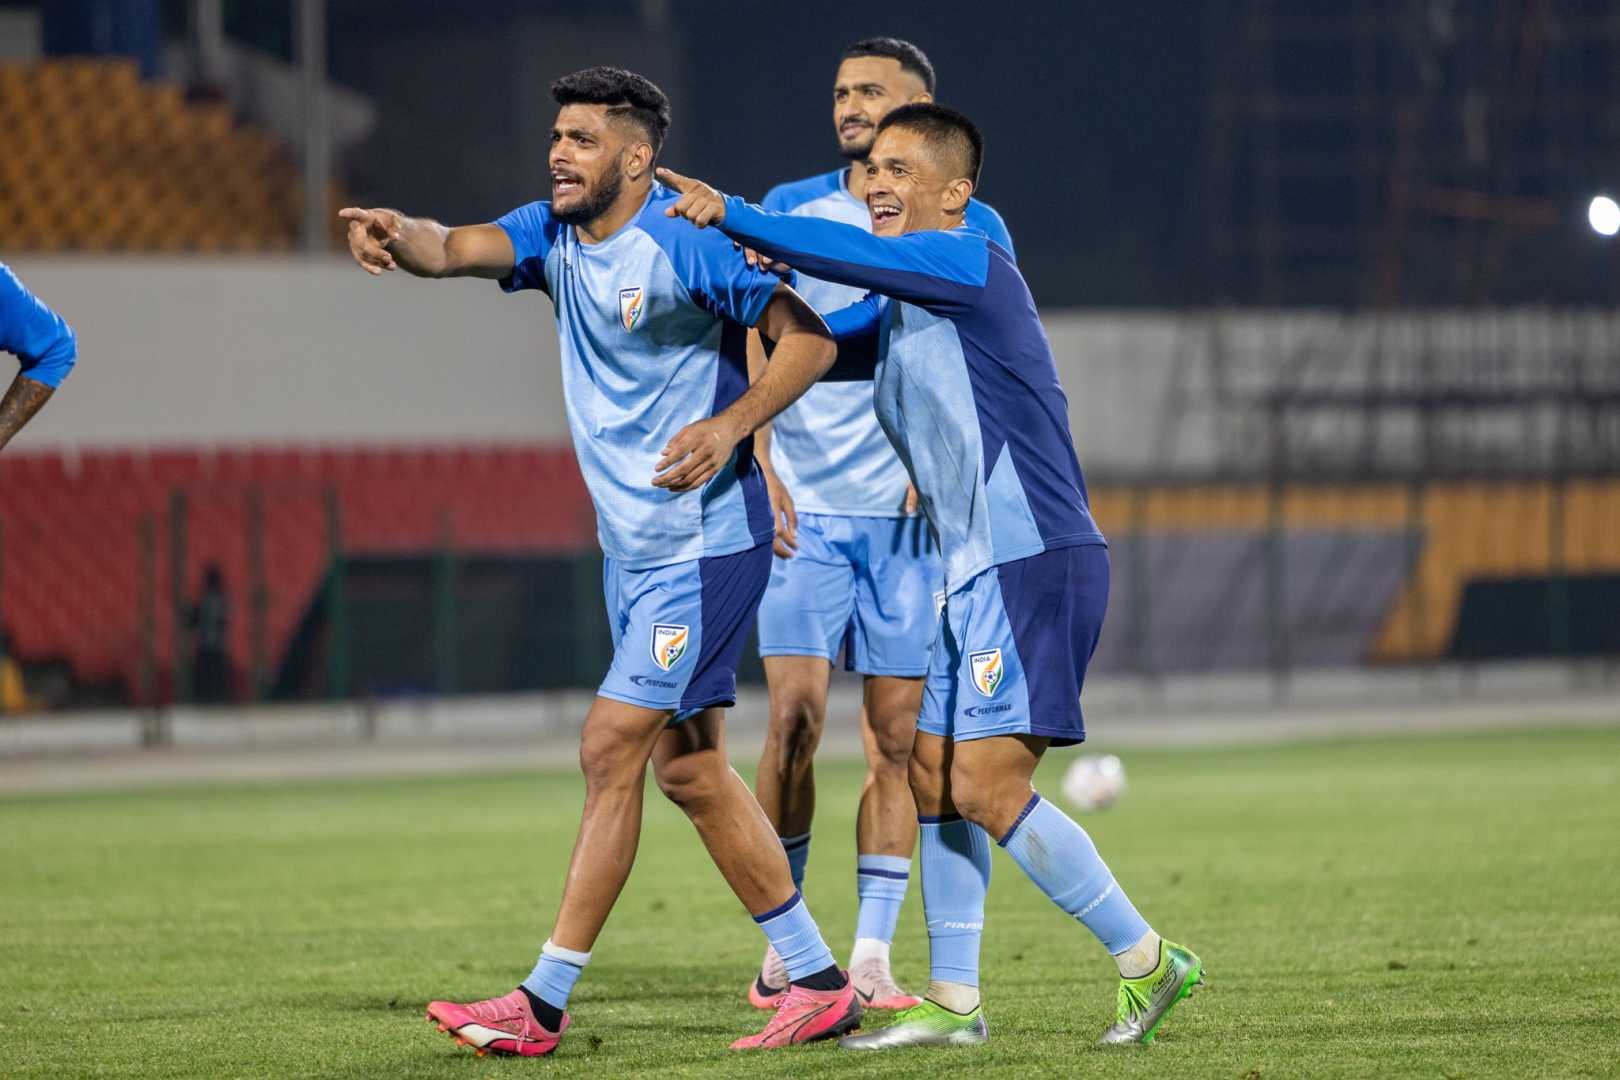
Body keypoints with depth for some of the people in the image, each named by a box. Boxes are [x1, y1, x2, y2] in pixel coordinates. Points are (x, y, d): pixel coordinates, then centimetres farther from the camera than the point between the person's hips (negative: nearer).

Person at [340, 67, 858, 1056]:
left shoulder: (685, 244, -15)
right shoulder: (555, 234, 5)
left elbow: (811, 337, -13)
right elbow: (453, 250, -12)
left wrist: (730, 426, -26)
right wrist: (399, 233, -34)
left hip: (705, 543, -9)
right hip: (634, 551, 9)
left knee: (611, 748, -10)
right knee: (689, 769, 10)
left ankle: (545, 1002, -7)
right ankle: (818, 980, 17)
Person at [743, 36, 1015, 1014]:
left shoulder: (973, 230, 5)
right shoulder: (789, 212, 6)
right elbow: (759, 355, 8)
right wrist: (765, 481, -3)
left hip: (909, 517, 0)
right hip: (803, 510, 0)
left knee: (897, 734, 0)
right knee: (796, 719, -10)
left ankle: (872, 958, 5)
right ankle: (783, 950, 0)